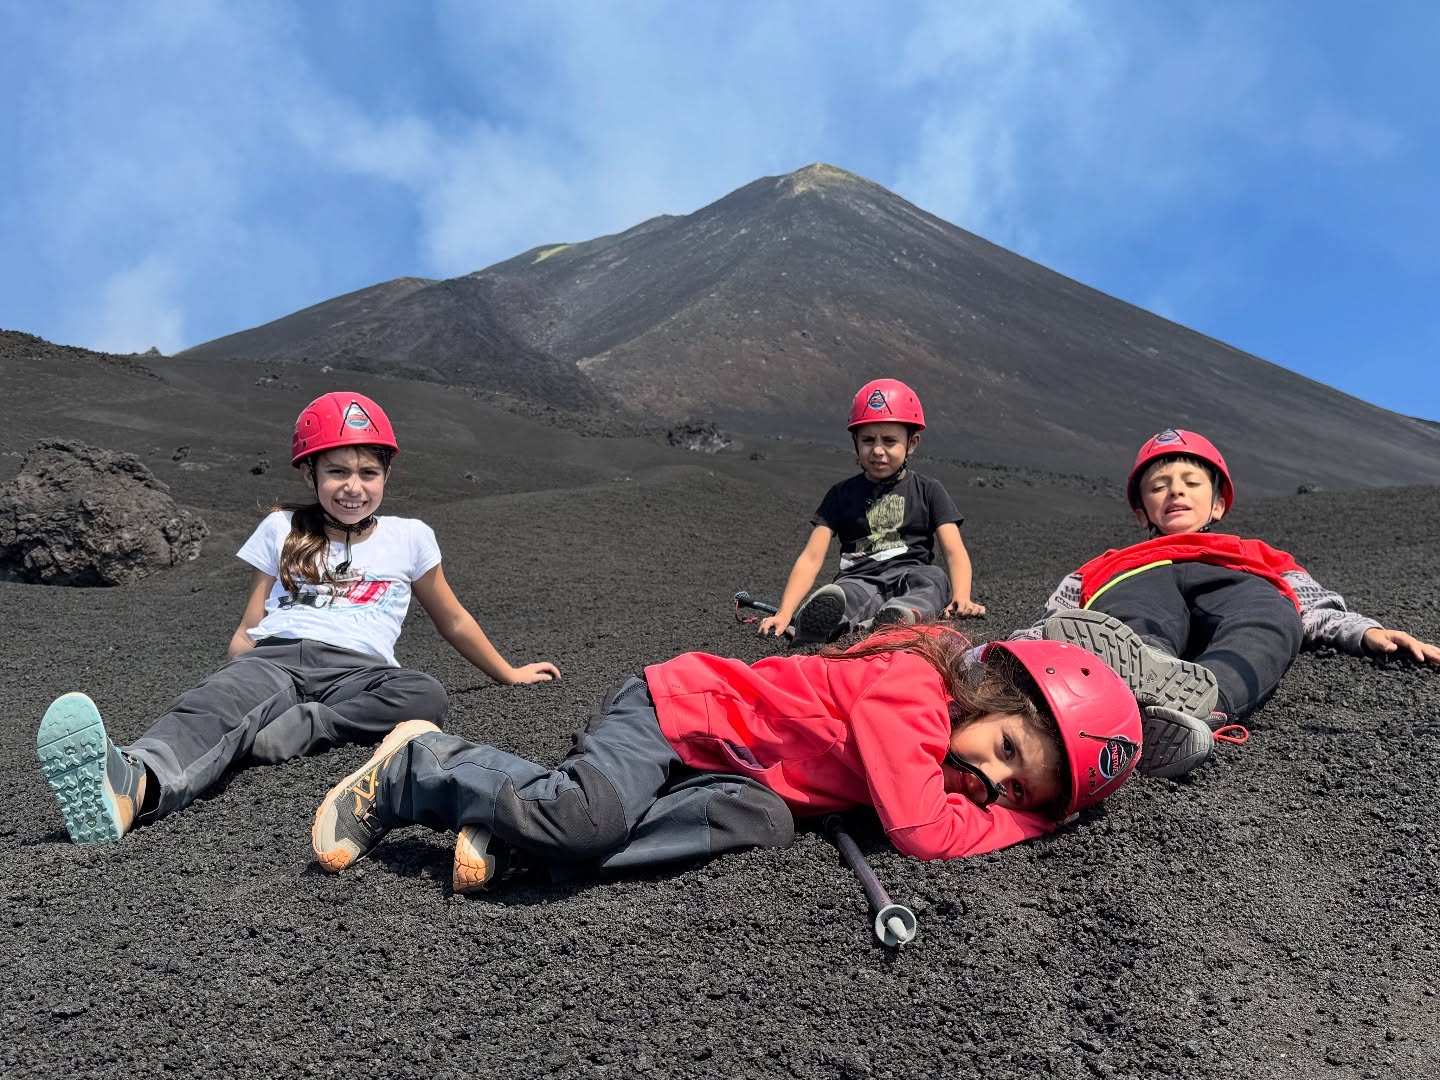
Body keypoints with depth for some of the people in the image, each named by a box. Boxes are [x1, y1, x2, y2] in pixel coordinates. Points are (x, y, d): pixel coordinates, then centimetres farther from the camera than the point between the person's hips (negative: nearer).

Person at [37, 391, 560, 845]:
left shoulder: (409, 537, 18)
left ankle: (258, 736, -45)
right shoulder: (282, 530, 20)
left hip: (354, 671, 0)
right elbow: (247, 629, 21)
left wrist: (508, 673, 35)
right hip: (274, 657, 1)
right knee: (213, 703, -36)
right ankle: (134, 783, -67)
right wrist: (236, 671, 1)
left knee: (425, 695, -35)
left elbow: (452, 620, 29)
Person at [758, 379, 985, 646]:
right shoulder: (842, 494, 17)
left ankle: (899, 616, -62)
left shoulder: (928, 491, 16)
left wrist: (961, 597, -20)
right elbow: (812, 557, 8)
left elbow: (954, 550, 3)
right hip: (859, 580, 0)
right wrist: (784, 615, -7)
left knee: (934, 577, -35)